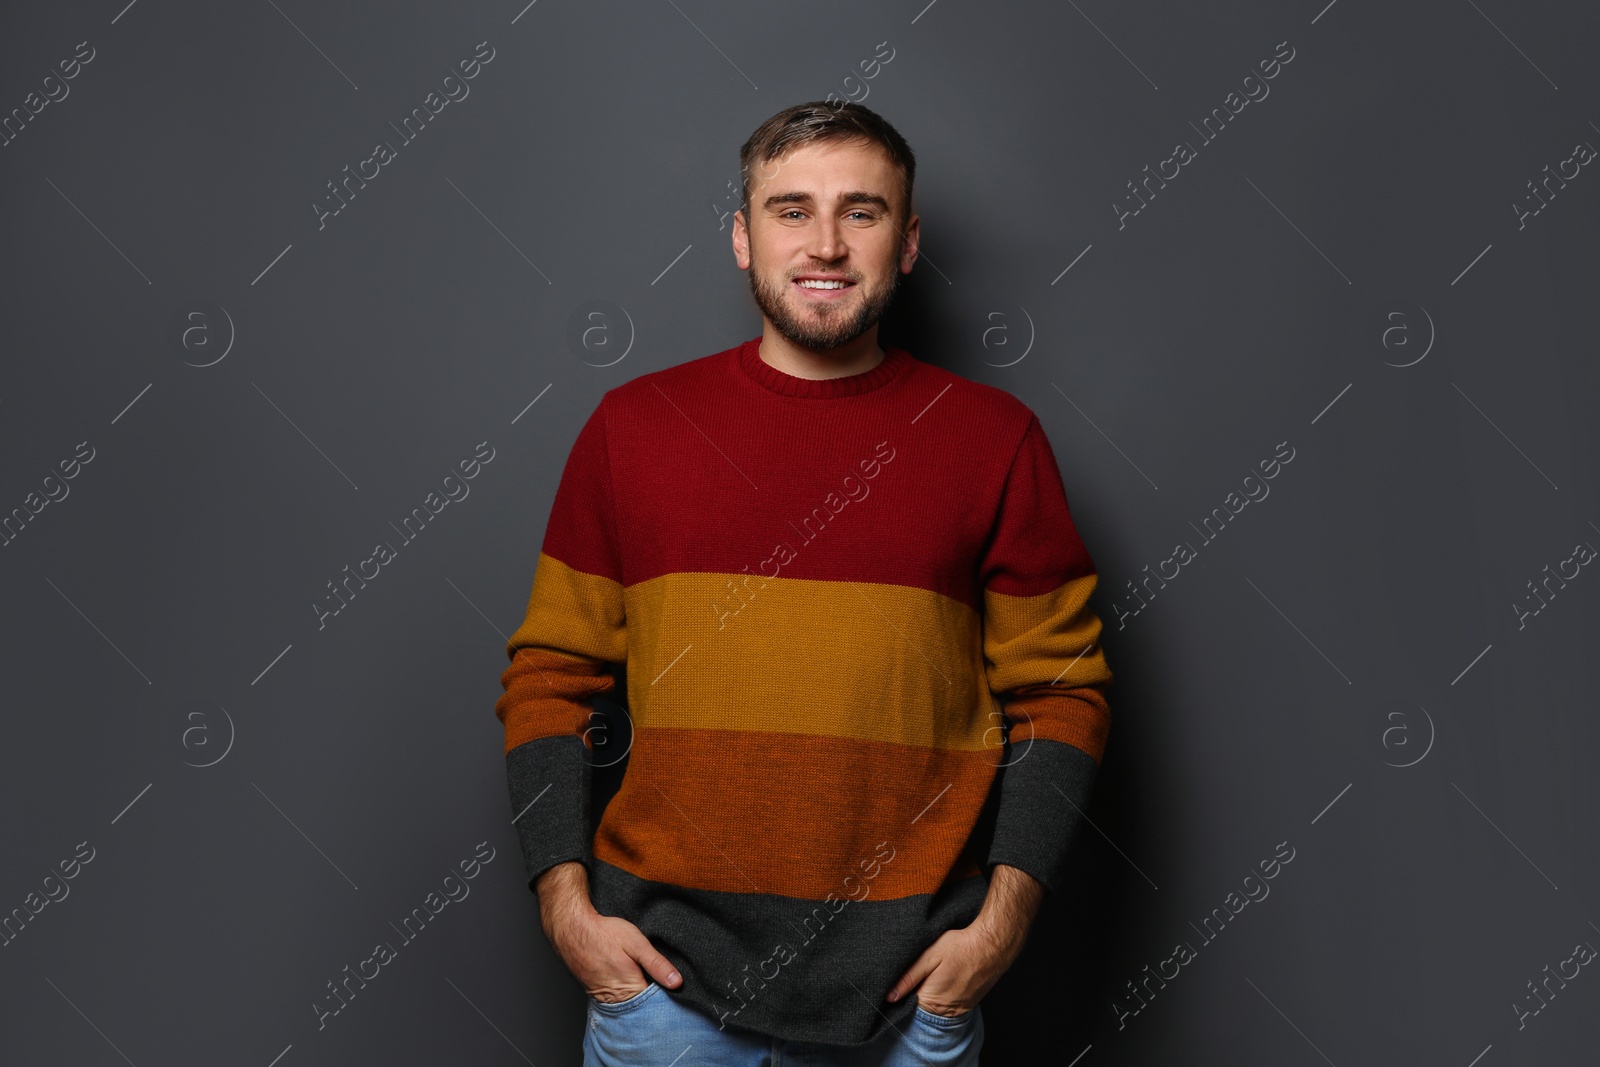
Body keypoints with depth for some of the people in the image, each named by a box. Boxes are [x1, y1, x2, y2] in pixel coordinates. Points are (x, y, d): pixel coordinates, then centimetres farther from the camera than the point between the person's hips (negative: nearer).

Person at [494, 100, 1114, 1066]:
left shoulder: (991, 438, 0)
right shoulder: (634, 425, 2)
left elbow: (1060, 692, 2)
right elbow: (551, 676, 5)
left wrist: (1005, 918, -6)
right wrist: (566, 903, -3)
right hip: (661, 960, 1)